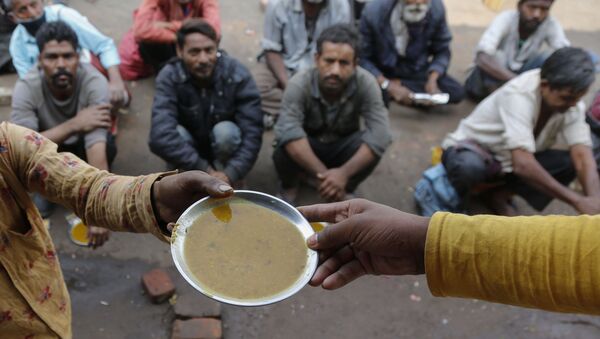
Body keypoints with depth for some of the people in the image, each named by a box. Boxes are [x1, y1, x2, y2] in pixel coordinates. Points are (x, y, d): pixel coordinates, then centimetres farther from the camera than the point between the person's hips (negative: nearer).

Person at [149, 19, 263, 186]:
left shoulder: (237, 74, -24)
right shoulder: (169, 77, -25)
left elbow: (252, 133, -27)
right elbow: (160, 137, -37)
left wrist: (230, 174, -37)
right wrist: (205, 171, -37)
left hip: (223, 146, 0)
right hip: (190, 148, 0)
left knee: (225, 130, -32)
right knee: (177, 135, -31)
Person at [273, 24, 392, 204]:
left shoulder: (366, 83, -26)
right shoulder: (299, 84, -28)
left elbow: (380, 134, -34)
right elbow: (288, 132, -40)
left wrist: (344, 173, -42)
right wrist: (322, 174, -46)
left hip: (342, 148, 1)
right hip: (307, 148, -1)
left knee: (373, 145, -30)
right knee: (285, 149, -34)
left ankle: (346, 190, 0)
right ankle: (289, 187, 2)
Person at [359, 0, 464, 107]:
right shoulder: (374, 11, -24)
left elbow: (442, 52, -4)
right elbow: (362, 58, -18)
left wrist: (432, 80, -23)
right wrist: (389, 86, -31)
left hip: (416, 70, 3)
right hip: (381, 73, -3)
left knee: (457, 92, -17)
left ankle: (399, 83, -6)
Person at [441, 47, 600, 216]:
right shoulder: (519, 95, -32)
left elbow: (583, 155, -22)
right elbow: (522, 165, -42)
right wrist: (577, 200, -42)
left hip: (510, 161, 6)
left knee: (571, 162, -17)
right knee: (471, 167, -41)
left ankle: (498, 194, -3)